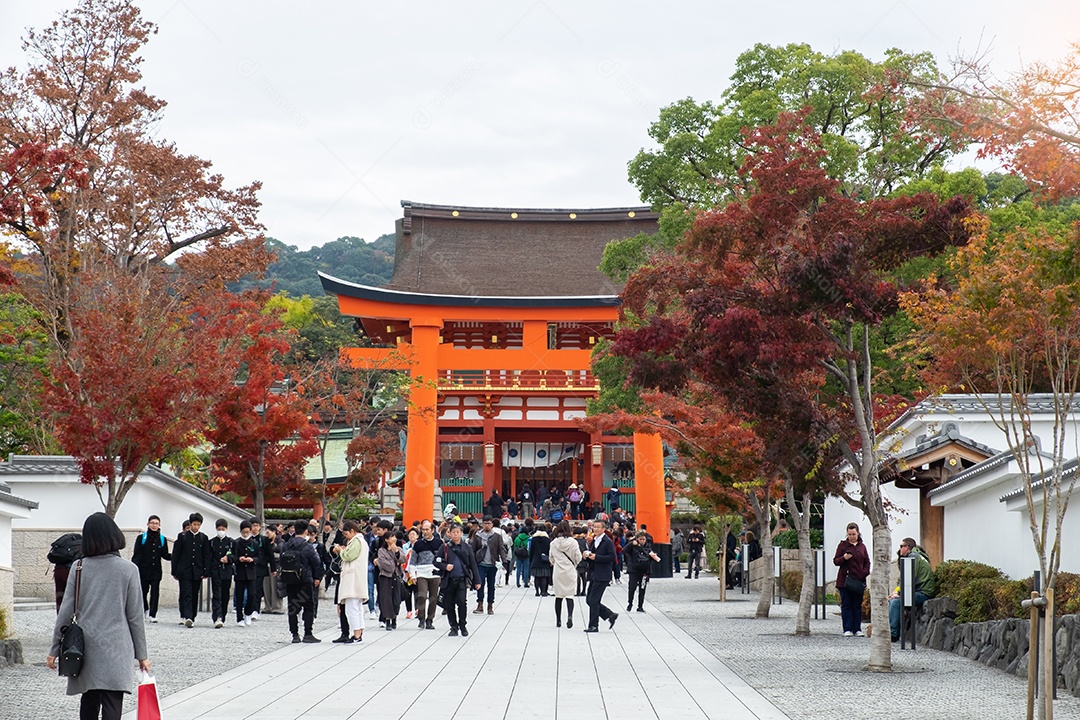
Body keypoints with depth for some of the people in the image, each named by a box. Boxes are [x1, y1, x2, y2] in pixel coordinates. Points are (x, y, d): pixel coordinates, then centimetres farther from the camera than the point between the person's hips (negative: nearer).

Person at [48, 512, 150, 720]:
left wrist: (54, 650, 8)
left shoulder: (79, 567, 0)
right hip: (116, 650, -3)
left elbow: (66, 611, 0)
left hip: (86, 648, 3)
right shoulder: (129, 570, -4)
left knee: (89, 702, 17)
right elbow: (135, 616, -2)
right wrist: (141, 654, 7)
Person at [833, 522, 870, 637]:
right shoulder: (843, 545, 3)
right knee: (846, 605, -1)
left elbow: (867, 562, 13)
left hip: (859, 580, 2)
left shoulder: (862, 546, 11)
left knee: (857, 605, 5)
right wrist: (844, 558, -18)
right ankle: (847, 629, 1)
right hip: (844, 580, -2)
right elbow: (835, 561, 2)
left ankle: (857, 629, 8)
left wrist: (865, 572, -5)